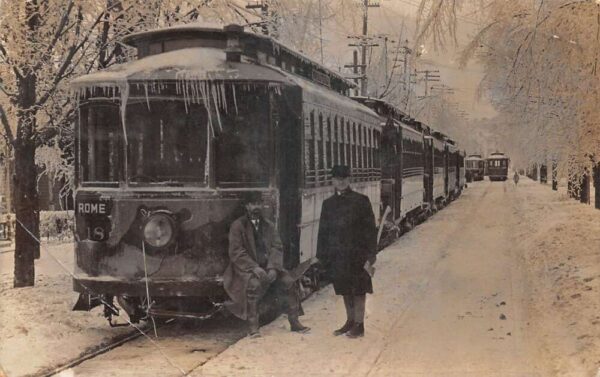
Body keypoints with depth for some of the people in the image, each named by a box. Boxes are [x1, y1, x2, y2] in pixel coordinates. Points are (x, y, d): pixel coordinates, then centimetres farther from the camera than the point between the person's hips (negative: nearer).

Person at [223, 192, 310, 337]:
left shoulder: (268, 225, 12)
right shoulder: (238, 226, -3)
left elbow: (277, 248, 4)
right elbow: (236, 252, -10)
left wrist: (273, 267, -15)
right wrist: (254, 267, -22)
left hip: (267, 266, 5)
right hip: (247, 268, -4)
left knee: (289, 282, -16)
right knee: (254, 284, -35)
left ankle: (294, 322, -4)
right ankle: (253, 327, -29)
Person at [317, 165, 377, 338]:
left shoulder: (360, 201, -5)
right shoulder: (328, 204, 9)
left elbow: (370, 229, -7)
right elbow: (323, 231, 12)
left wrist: (370, 256, -12)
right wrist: (322, 255, 7)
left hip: (357, 254, -5)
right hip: (337, 255, 5)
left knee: (358, 291, 2)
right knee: (345, 291, 14)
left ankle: (359, 325, 12)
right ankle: (350, 322, 27)